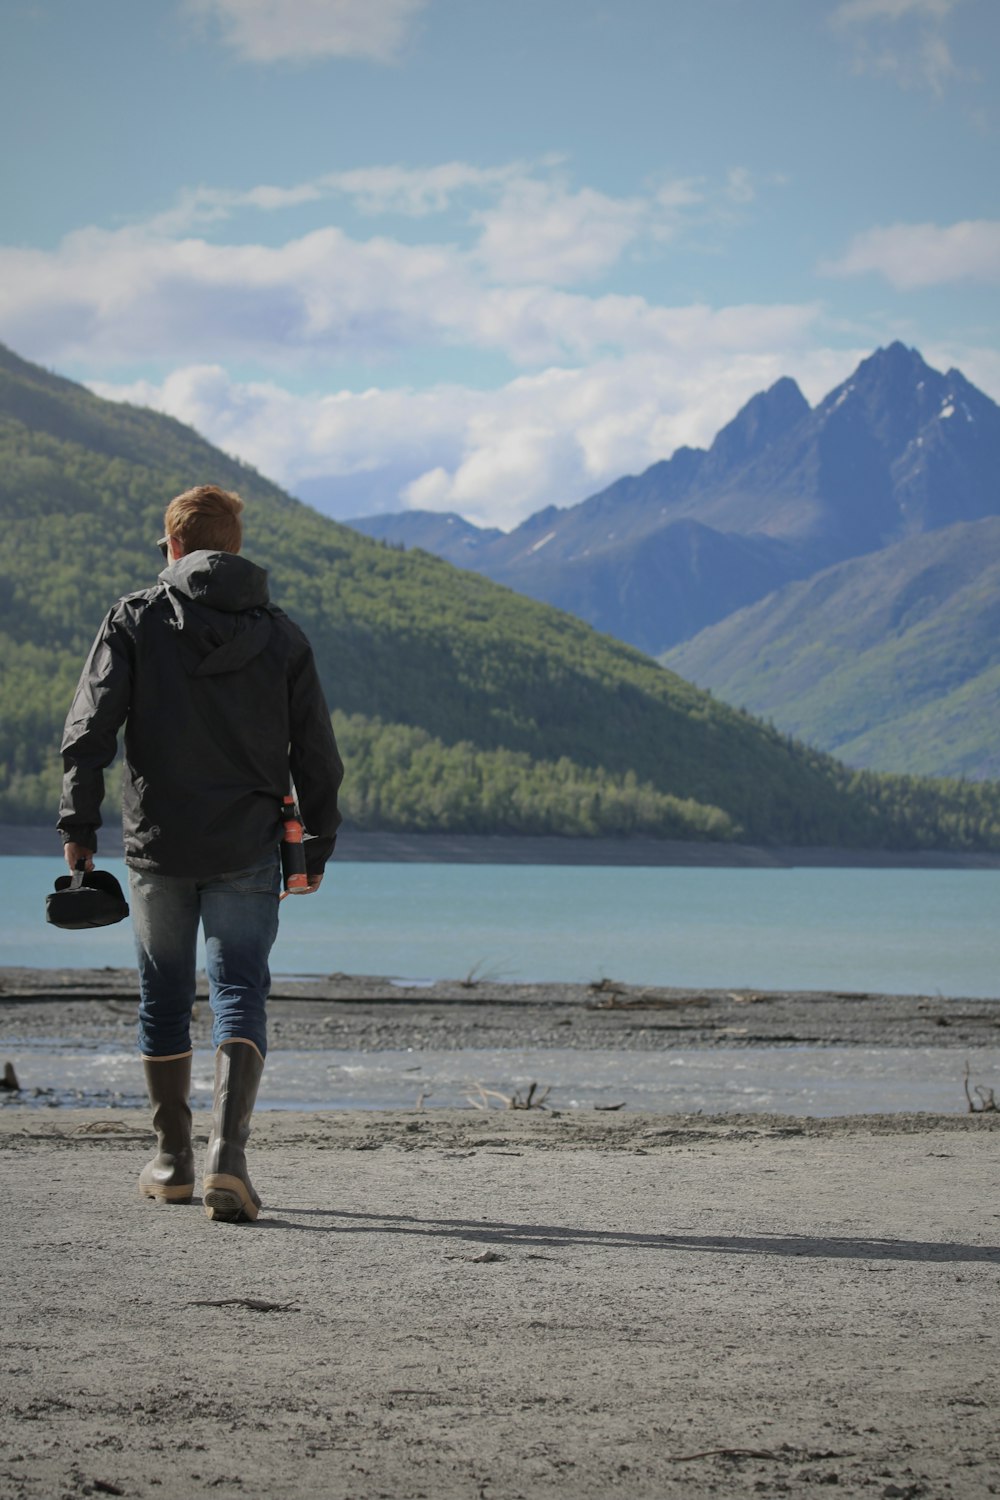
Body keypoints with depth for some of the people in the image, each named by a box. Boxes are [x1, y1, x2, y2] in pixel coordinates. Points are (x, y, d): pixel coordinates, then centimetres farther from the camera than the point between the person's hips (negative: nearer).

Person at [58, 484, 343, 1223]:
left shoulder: (136, 620, 0)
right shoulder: (281, 636, 5)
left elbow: (89, 731, -8)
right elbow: (317, 753, 7)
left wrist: (79, 826, -3)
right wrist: (317, 846, 16)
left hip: (158, 849, 0)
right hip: (247, 852, 0)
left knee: (165, 999, 14)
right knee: (241, 993, -1)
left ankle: (173, 1160, 22)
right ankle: (229, 1149, -22)